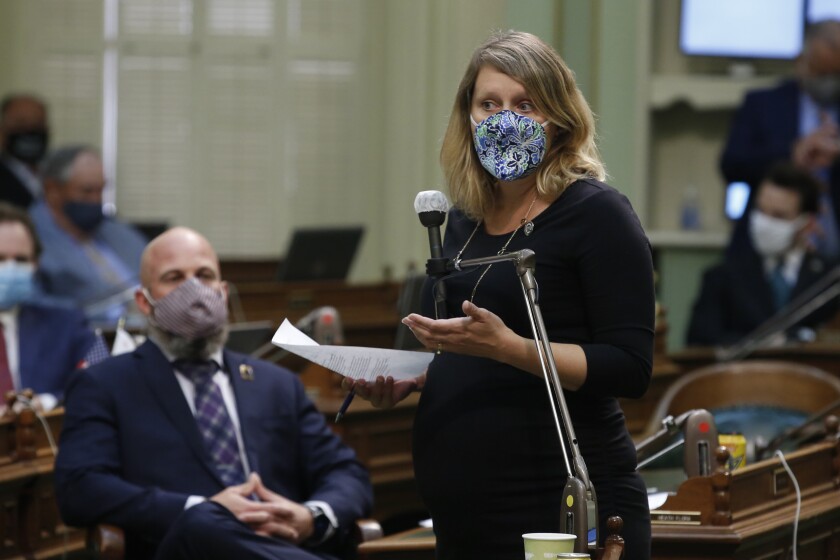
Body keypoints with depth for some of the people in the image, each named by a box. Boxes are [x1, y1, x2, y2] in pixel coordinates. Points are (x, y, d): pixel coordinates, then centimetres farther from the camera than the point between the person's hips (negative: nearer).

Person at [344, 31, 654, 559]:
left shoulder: (596, 212, -9)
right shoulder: (464, 220, 12)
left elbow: (629, 368, -16)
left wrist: (507, 347, -25)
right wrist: (402, 379, 3)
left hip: (561, 510, -7)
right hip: (462, 510, 7)